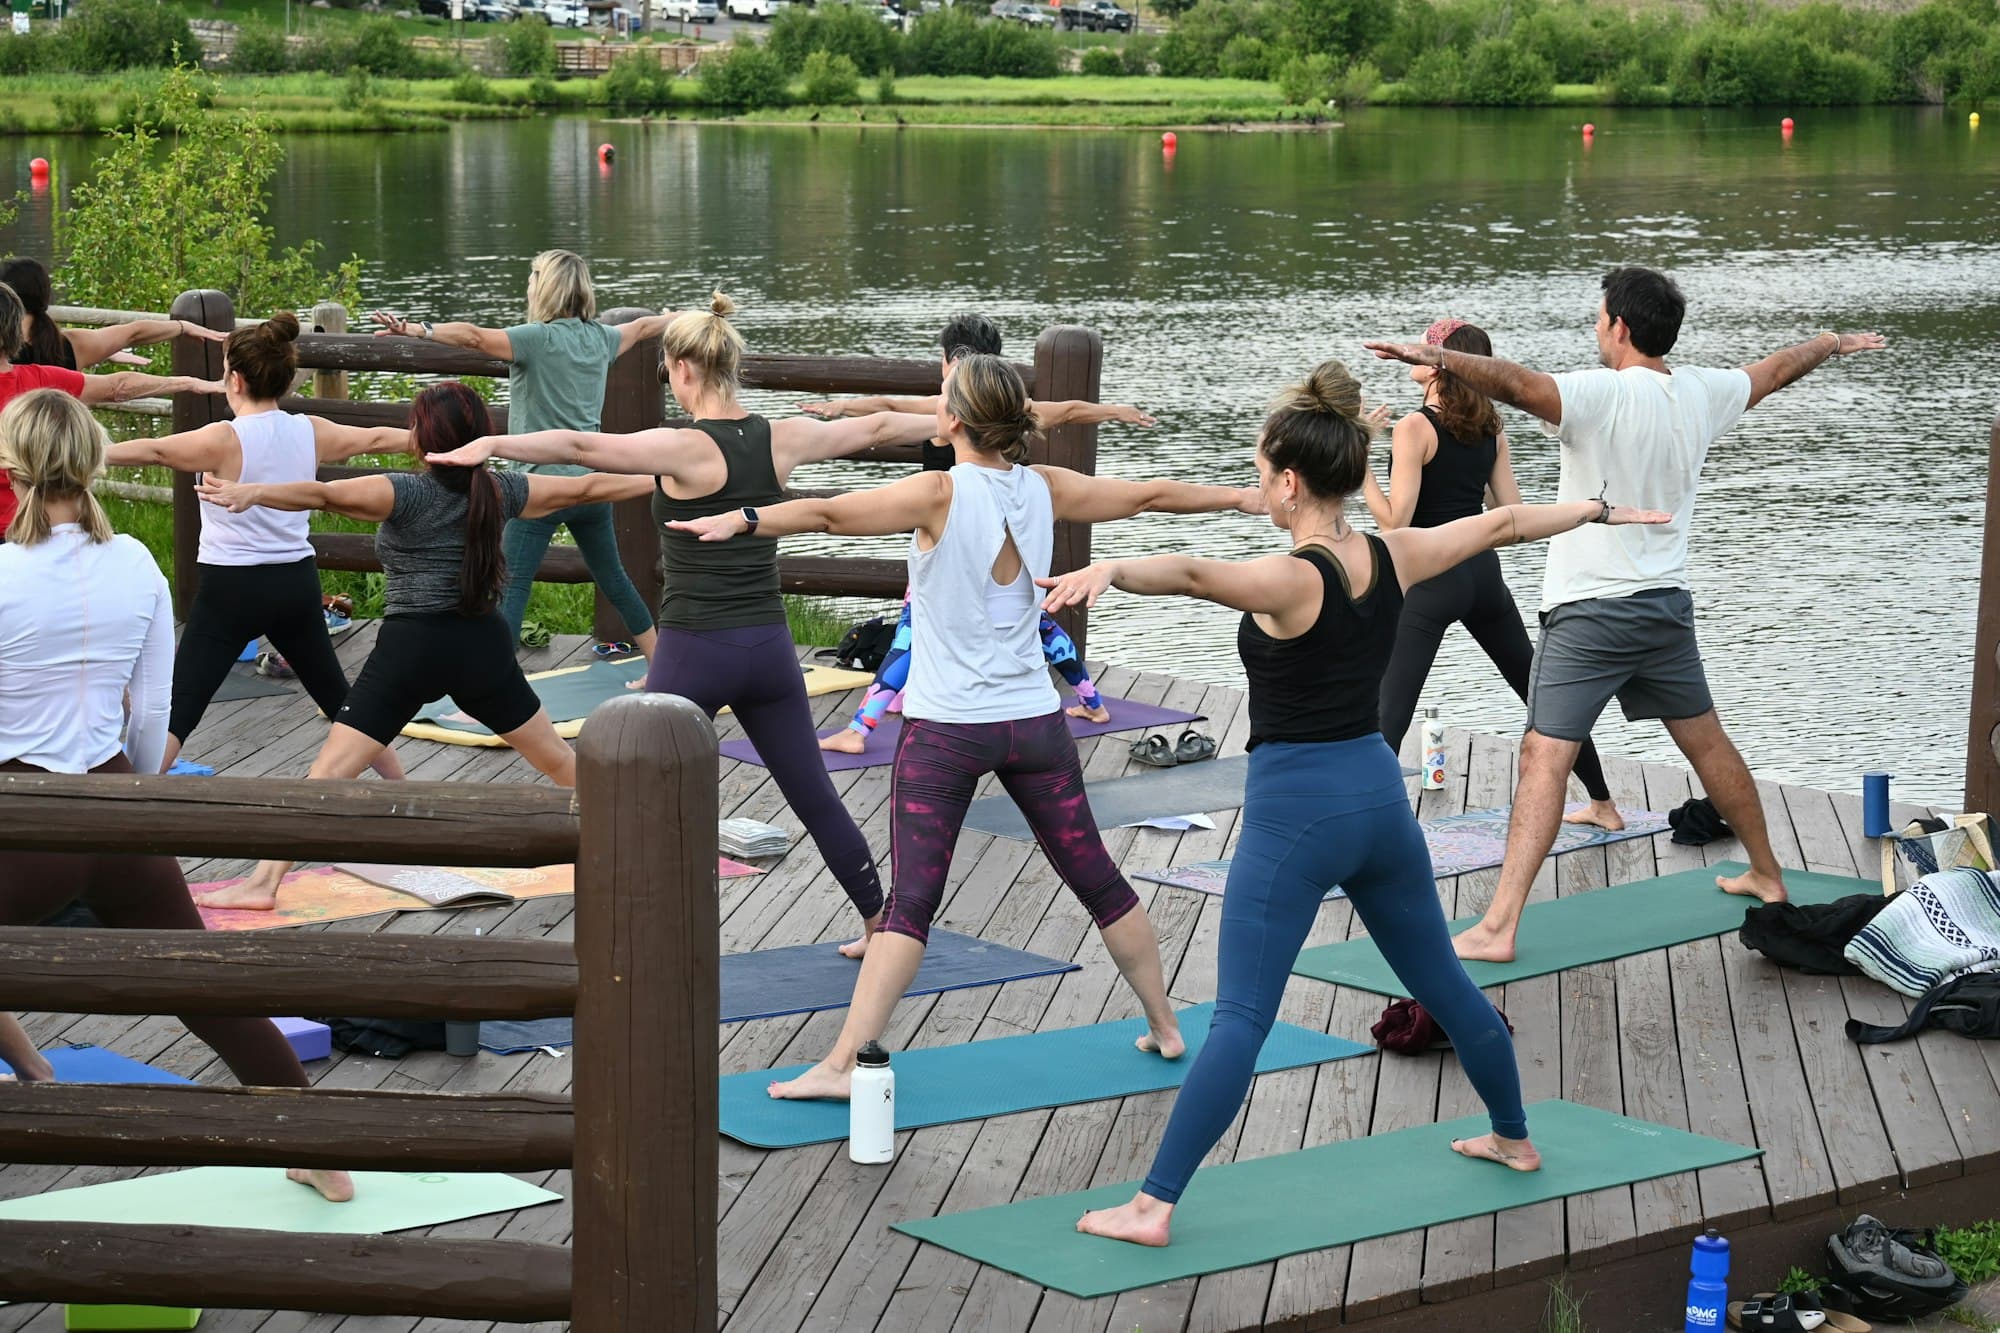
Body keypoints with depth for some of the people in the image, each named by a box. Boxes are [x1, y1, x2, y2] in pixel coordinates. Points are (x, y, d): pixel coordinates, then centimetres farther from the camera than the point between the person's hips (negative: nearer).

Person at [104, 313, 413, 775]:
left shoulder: (225, 440, -14)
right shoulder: (311, 433, 3)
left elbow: (153, 451, -22)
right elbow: (377, 439, 17)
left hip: (231, 589, -6)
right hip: (297, 583, 6)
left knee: (178, 709, -6)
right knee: (338, 696, 21)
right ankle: (400, 786, 30)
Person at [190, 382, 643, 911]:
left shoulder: (406, 494, -10)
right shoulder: (499, 491, 3)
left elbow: (324, 494, -26)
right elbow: (585, 488, 15)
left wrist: (250, 493, -37)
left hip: (411, 648, -4)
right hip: (482, 646, 4)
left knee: (328, 771, -6)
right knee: (558, 758, 21)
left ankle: (263, 883, -13)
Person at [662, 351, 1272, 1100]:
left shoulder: (942, 494, -13)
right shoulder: (1046, 490, 1)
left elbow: (830, 514, -26)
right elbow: (1148, 496, 16)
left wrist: (742, 521, -33)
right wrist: (1238, 497, 31)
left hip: (946, 729, -4)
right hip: (1033, 722, 5)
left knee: (910, 903, -7)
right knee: (1097, 881, 16)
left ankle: (844, 1064, -10)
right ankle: (1165, 1029, 29)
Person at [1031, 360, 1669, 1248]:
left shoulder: (1291, 581, -19)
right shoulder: (1393, 559, 2)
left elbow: (1193, 573, -40)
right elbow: (1501, 523, 17)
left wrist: (1110, 570, -58)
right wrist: (1598, 510, 33)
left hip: (1294, 807, -7)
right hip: (1377, 792, 7)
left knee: (1240, 1014, -11)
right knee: (1442, 981, 24)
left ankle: (1153, 1207, -12)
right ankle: (1514, 1138, 42)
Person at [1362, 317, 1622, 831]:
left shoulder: (1414, 428, -13)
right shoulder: (1490, 429, 6)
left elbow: (1395, 521, -17)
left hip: (1431, 579, -7)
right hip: (1483, 574, 7)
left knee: (1385, 718, -10)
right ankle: (1603, 805, 32)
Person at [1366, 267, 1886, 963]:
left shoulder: (1602, 395, -17)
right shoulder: (1701, 392, 5)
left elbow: (1517, 384, -37)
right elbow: (1774, 370, 25)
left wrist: (1440, 358, -49)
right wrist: (1835, 343, 44)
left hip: (1590, 612, -7)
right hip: (1667, 605, 7)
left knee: (1544, 756, -11)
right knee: (1706, 742, 23)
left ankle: (1498, 927, -18)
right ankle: (1767, 875, 39)